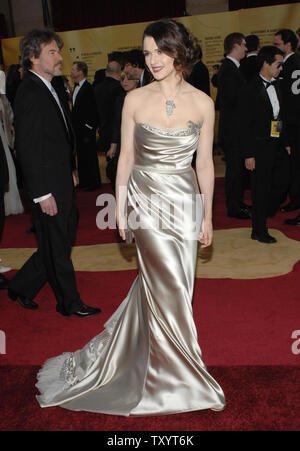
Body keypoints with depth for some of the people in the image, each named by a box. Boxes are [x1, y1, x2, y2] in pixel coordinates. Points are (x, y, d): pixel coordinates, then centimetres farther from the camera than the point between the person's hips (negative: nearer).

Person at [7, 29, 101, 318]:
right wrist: (42, 194, -21)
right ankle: (69, 303, 24)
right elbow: (27, 149, -21)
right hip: (48, 188, -10)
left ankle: (21, 287, 33)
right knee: (56, 248, 6)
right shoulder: (30, 92, -17)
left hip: (61, 183, 10)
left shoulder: (47, 88, 13)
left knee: (62, 241, 18)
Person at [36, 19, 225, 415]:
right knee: (168, 287, 1)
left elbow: (205, 162, 3)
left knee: (156, 284, 10)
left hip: (184, 200, 2)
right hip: (147, 198, -2)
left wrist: (207, 215, 4)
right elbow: (126, 157, 2)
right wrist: (120, 208, 1)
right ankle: (183, 378, 21)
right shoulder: (135, 100, -2)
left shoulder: (202, 103, 0)